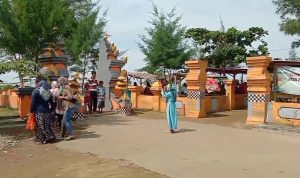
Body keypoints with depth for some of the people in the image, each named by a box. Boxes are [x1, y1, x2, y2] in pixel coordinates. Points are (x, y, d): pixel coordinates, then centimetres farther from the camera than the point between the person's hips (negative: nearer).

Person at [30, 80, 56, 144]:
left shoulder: (36, 91, -7)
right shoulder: (49, 92, 6)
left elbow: (33, 103, -9)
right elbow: (51, 102, 9)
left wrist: (31, 111, -3)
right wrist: (51, 110, 16)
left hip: (38, 111, -4)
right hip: (47, 111, 5)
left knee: (40, 126, 1)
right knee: (47, 125, 13)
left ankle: (41, 140, 5)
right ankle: (49, 138, 16)